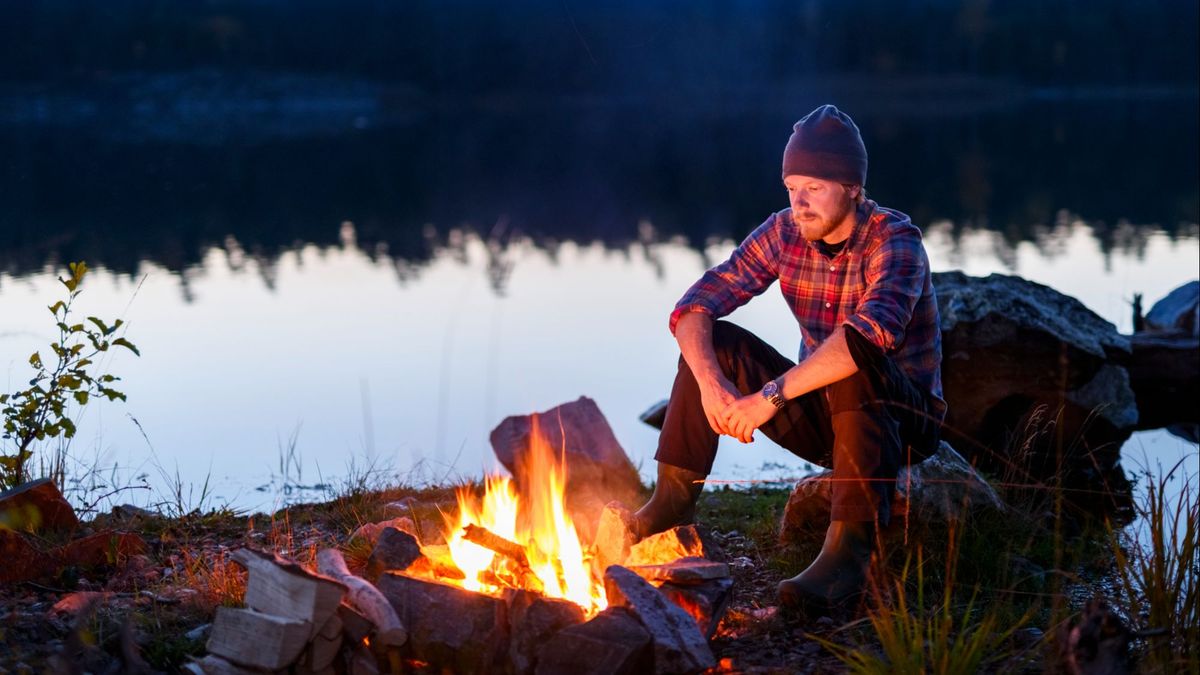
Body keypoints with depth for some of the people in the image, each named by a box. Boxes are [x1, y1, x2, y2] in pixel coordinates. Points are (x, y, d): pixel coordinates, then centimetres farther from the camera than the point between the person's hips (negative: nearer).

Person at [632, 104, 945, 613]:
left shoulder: (894, 240, -21)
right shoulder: (785, 233, -4)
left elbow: (873, 330, -40)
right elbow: (694, 306, -9)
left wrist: (771, 396, -42)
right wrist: (710, 383, -29)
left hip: (903, 416, -6)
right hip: (825, 415, 6)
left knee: (854, 362, -38)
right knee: (712, 342, -9)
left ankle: (849, 552, -43)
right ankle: (672, 501, -8)